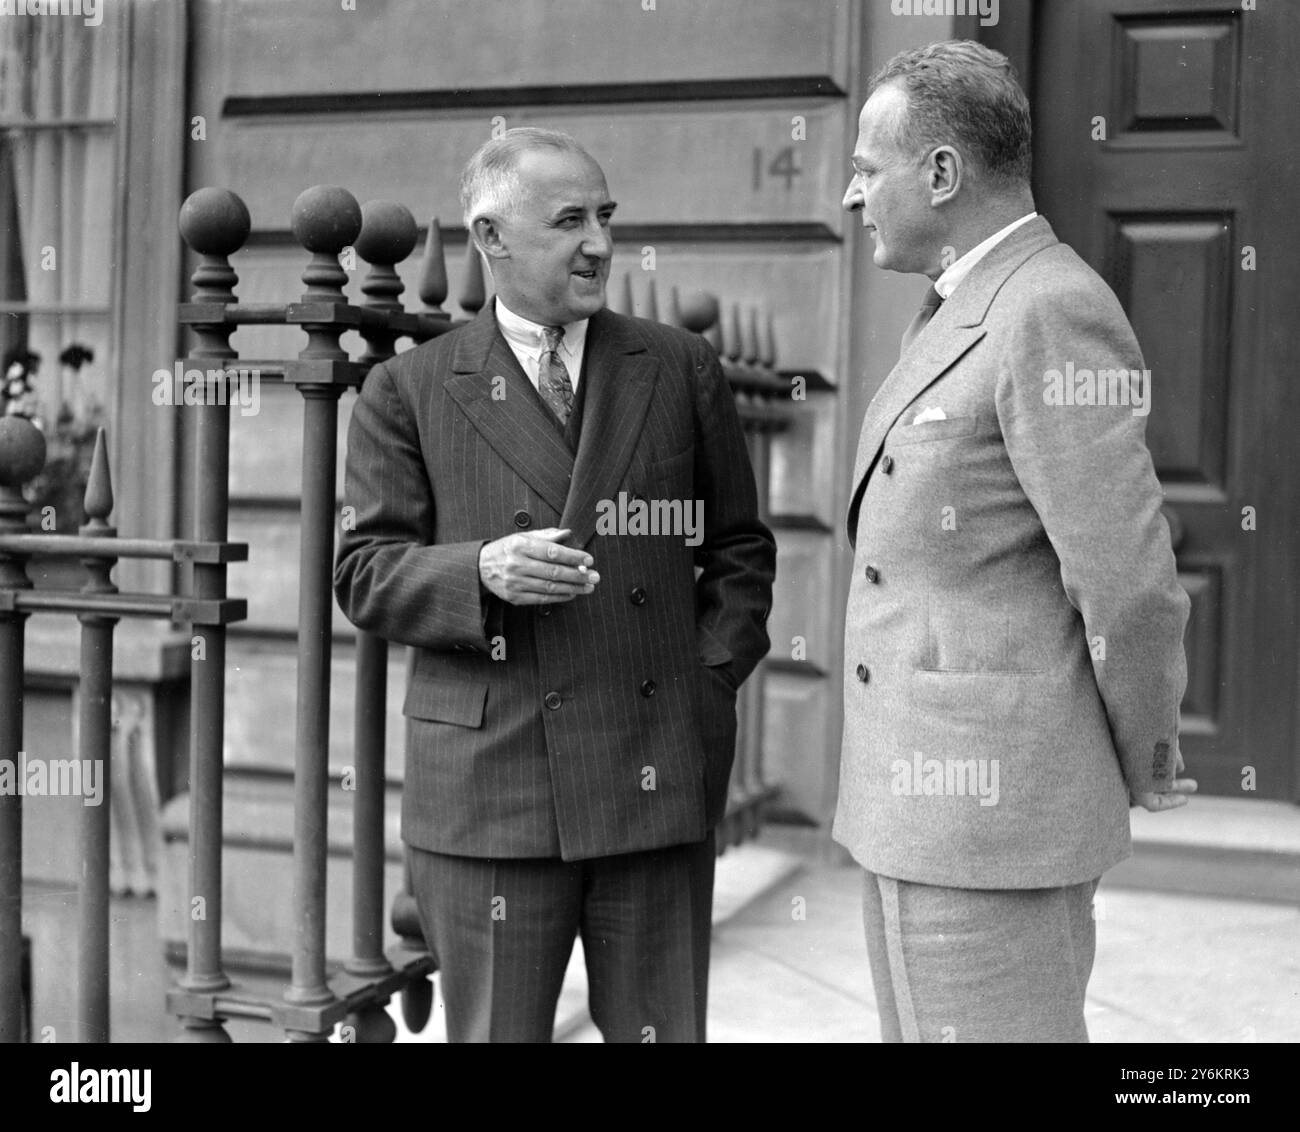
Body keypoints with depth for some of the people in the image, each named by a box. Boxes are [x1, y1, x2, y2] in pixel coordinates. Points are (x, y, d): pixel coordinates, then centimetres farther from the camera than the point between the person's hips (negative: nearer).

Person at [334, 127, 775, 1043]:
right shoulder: (410, 391, 5)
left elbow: (740, 548, 14)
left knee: (660, 1030, 9)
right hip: (488, 783, -1)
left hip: (656, 772, 2)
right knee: (496, 1031, 8)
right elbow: (366, 575, 2)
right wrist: (481, 571, -17)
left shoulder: (681, 368, 10)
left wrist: (709, 685, 1)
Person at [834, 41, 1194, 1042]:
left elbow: (1128, 584, -18)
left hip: (992, 801, -10)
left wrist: (1147, 767, -3)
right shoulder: (969, 317, 16)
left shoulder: (1054, 311, -17)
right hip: (933, 805, 10)